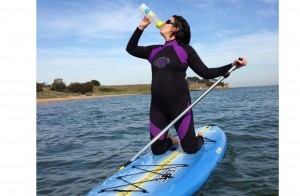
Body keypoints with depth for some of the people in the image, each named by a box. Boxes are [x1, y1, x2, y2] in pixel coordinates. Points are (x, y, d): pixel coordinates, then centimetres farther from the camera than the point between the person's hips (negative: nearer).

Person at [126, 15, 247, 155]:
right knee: (157, 150, 5)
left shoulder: (184, 49, 0)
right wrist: (141, 27, 14)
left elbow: (206, 73, -2)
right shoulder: (155, 51, 13)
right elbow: (131, 49, 22)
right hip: (157, 107, 4)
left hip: (179, 104, -4)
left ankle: (199, 138, 33)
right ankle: (170, 140, 37)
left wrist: (232, 65, -13)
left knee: (191, 149, -1)